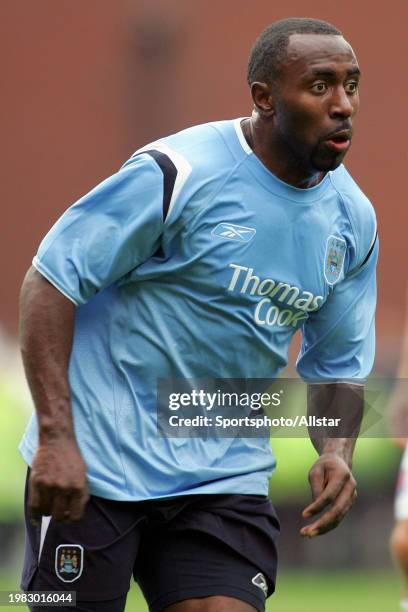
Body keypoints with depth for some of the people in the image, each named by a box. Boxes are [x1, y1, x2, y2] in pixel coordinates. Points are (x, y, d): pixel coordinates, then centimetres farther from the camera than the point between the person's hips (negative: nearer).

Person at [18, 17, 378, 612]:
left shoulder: (354, 219, 5)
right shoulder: (177, 173, -14)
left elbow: (339, 363, 17)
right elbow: (50, 280, -13)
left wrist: (335, 451, -5)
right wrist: (56, 436, -21)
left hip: (226, 474, 5)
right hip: (94, 464, -5)